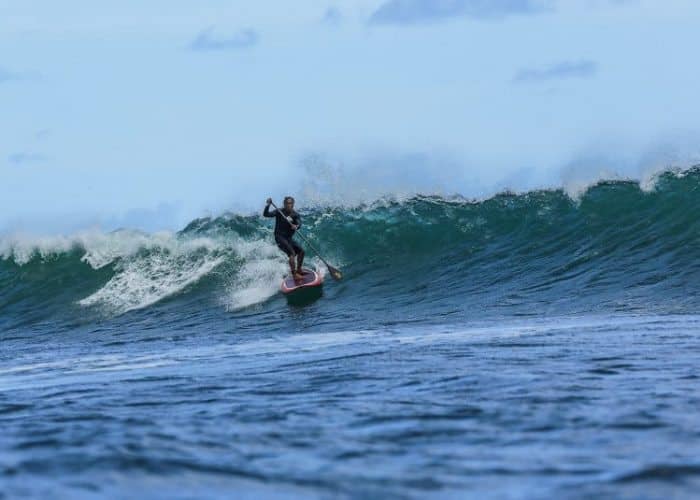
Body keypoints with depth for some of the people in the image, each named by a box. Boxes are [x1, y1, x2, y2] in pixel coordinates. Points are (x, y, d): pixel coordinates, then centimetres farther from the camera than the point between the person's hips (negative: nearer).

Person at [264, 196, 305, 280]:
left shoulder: (295, 215, 4)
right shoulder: (279, 212, -6)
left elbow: (299, 223, -15)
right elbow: (266, 214, -14)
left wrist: (296, 226, -39)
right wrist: (268, 205, -30)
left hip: (289, 238, 6)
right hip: (280, 237, -6)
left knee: (301, 251, 2)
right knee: (292, 253, -21)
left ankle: (298, 270, 21)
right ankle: (294, 274, -26)